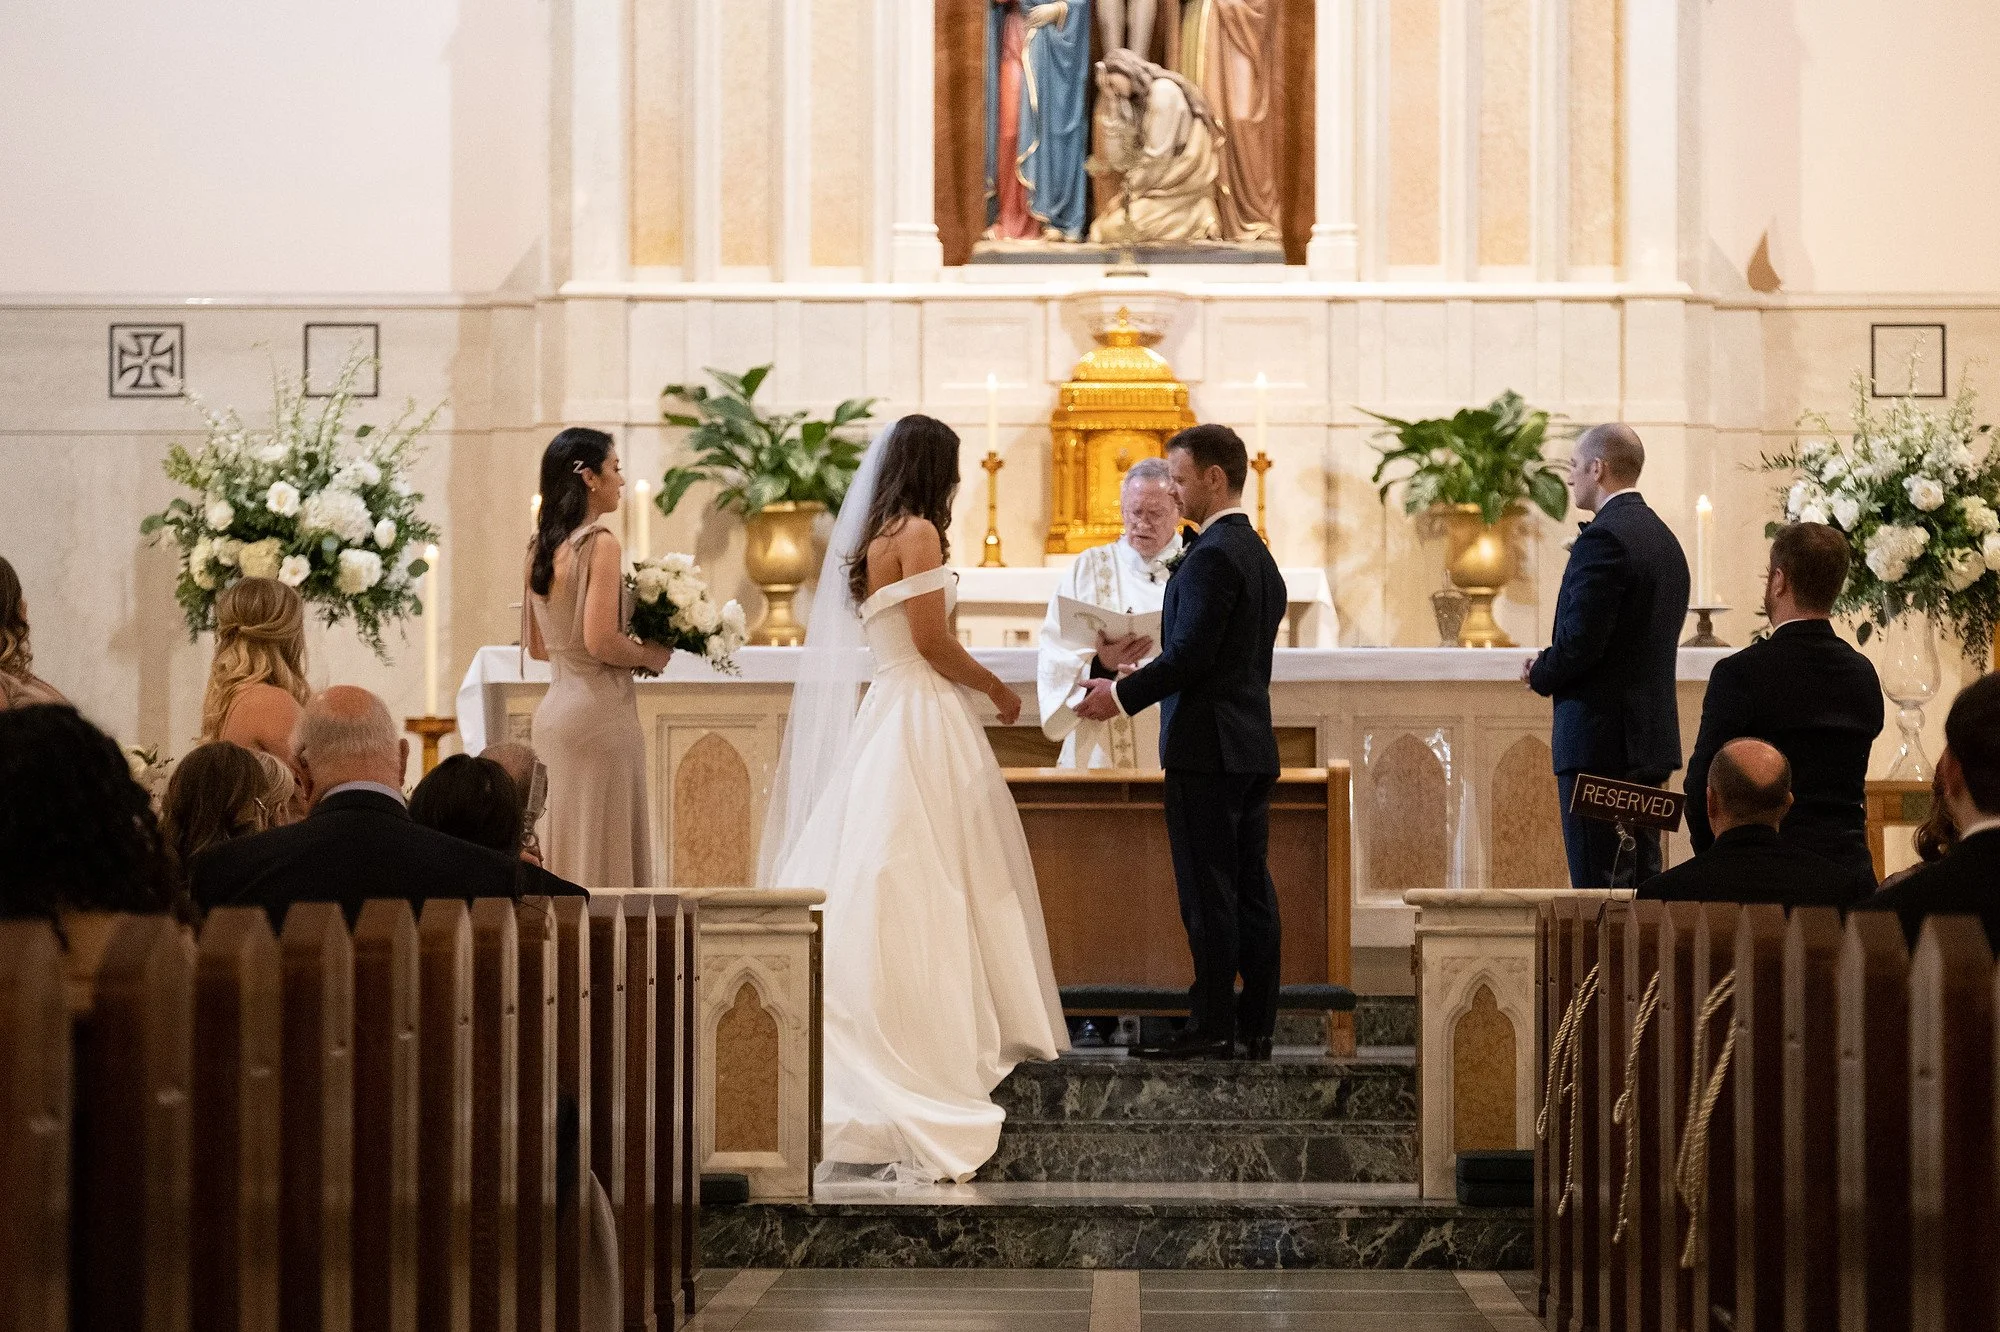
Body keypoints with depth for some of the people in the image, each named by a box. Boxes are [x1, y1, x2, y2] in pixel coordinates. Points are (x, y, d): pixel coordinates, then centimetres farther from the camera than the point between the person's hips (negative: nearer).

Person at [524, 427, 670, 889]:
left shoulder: (540, 549, 10)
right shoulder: (600, 545, -13)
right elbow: (599, 641, -22)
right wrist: (647, 655, -4)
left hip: (554, 709, 8)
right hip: (599, 711, -8)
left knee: (570, 855, 12)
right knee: (605, 856, -4)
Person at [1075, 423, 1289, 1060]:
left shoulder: (1212, 555, -14)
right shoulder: (1260, 555, 17)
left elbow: (1191, 655, -19)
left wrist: (1122, 695, -9)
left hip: (1208, 747, -10)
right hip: (1252, 746, 10)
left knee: (1208, 893, -7)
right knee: (1251, 889, 8)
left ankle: (1212, 1026, -6)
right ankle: (1255, 1025, 10)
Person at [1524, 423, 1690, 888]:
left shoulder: (1603, 539, -15)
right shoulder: (1665, 539, 15)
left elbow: (1579, 641, -21)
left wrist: (1540, 674, -1)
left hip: (1600, 743, -10)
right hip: (1651, 735, 10)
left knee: (1599, 885, -8)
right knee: (1643, 881, 11)